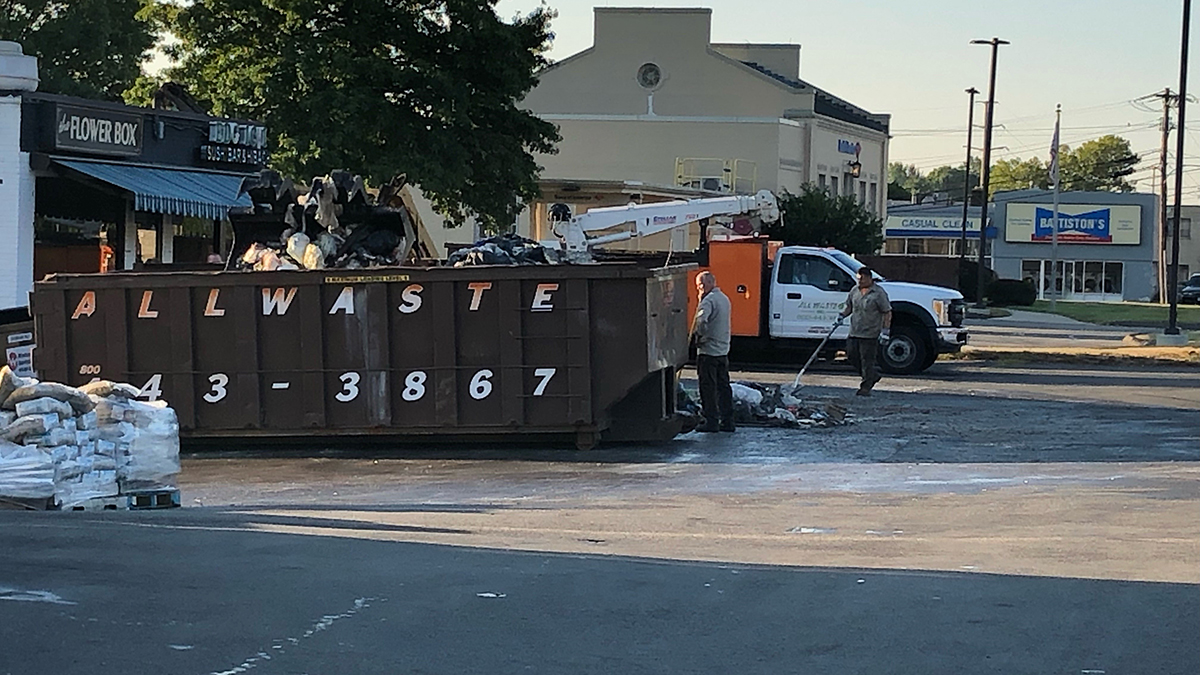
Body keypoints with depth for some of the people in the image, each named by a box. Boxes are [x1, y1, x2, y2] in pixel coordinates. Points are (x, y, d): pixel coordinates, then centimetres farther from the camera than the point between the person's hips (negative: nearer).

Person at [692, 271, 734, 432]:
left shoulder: (709, 300, -16)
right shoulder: (724, 299, 15)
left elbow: (701, 320, -31)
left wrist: (699, 337, -16)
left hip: (708, 351, -9)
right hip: (723, 350, 9)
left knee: (708, 388, -3)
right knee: (723, 386, 11)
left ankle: (711, 421, -2)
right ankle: (727, 421, 13)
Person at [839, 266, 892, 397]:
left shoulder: (879, 293, -9)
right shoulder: (855, 291, 10)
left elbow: (887, 313, -8)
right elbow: (849, 306, 23)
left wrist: (885, 330, -14)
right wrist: (842, 316, 3)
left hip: (870, 334, -7)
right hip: (854, 332, 7)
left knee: (867, 360, -4)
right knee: (852, 355, 7)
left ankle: (865, 388, 4)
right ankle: (873, 374, 27)